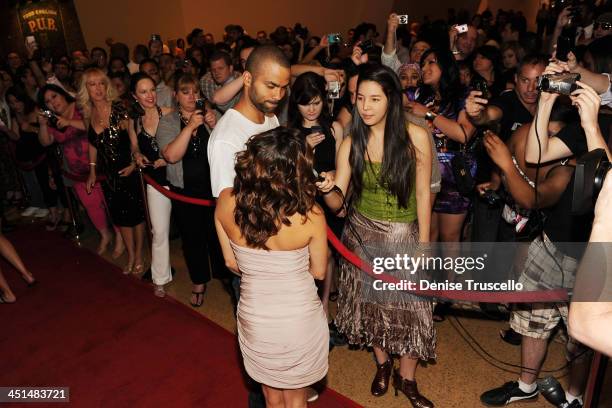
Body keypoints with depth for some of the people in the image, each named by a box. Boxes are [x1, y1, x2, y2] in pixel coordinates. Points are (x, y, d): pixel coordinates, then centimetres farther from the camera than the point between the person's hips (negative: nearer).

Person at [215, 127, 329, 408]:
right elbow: (318, 271, -8)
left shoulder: (226, 203, -16)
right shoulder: (310, 215, -24)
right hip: (300, 321, -2)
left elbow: (232, 263, -3)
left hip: (254, 320, 2)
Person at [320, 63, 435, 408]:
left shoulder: (416, 137, -12)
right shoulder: (351, 143, -6)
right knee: (370, 303, 15)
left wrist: (423, 244, -6)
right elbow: (338, 202, -8)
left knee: (410, 310, 3)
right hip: (363, 234, 2)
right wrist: (328, 189, -31)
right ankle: (383, 364, 44)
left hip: (404, 236, -2)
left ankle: (406, 379, 31)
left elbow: (423, 194, -6)